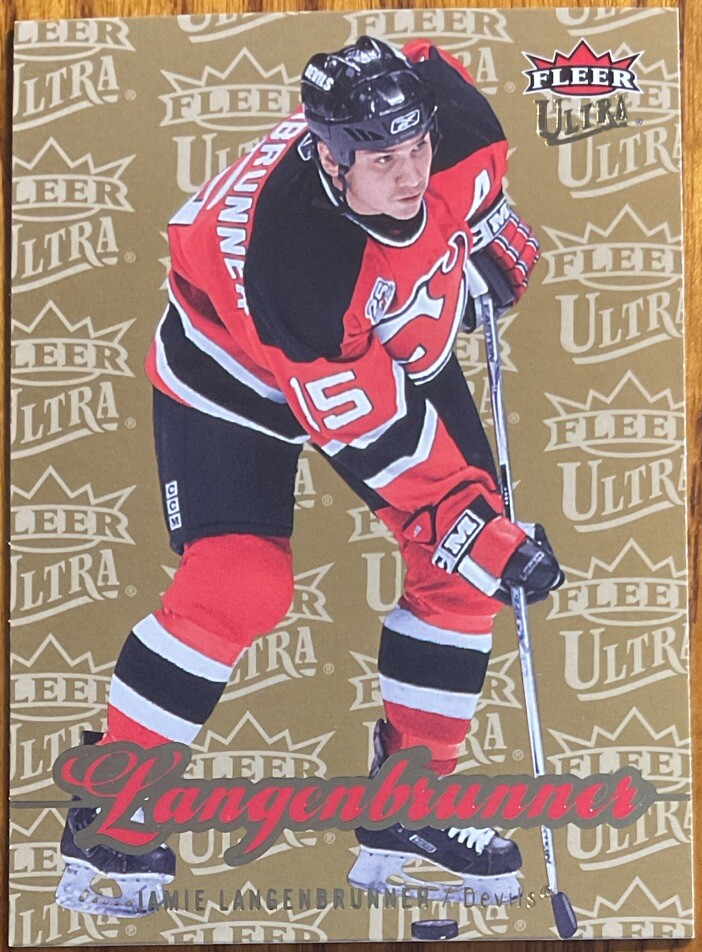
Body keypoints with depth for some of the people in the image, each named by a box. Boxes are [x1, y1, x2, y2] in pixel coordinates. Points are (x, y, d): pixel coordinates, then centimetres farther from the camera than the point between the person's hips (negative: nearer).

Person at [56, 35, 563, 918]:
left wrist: (495, 239, 8)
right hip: (236, 371, -6)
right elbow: (372, 433, -34)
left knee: (456, 566, -3)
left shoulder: (439, 108, -26)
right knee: (237, 585, -18)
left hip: (399, 343, 6)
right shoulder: (285, 257, -40)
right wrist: (485, 538, -30)